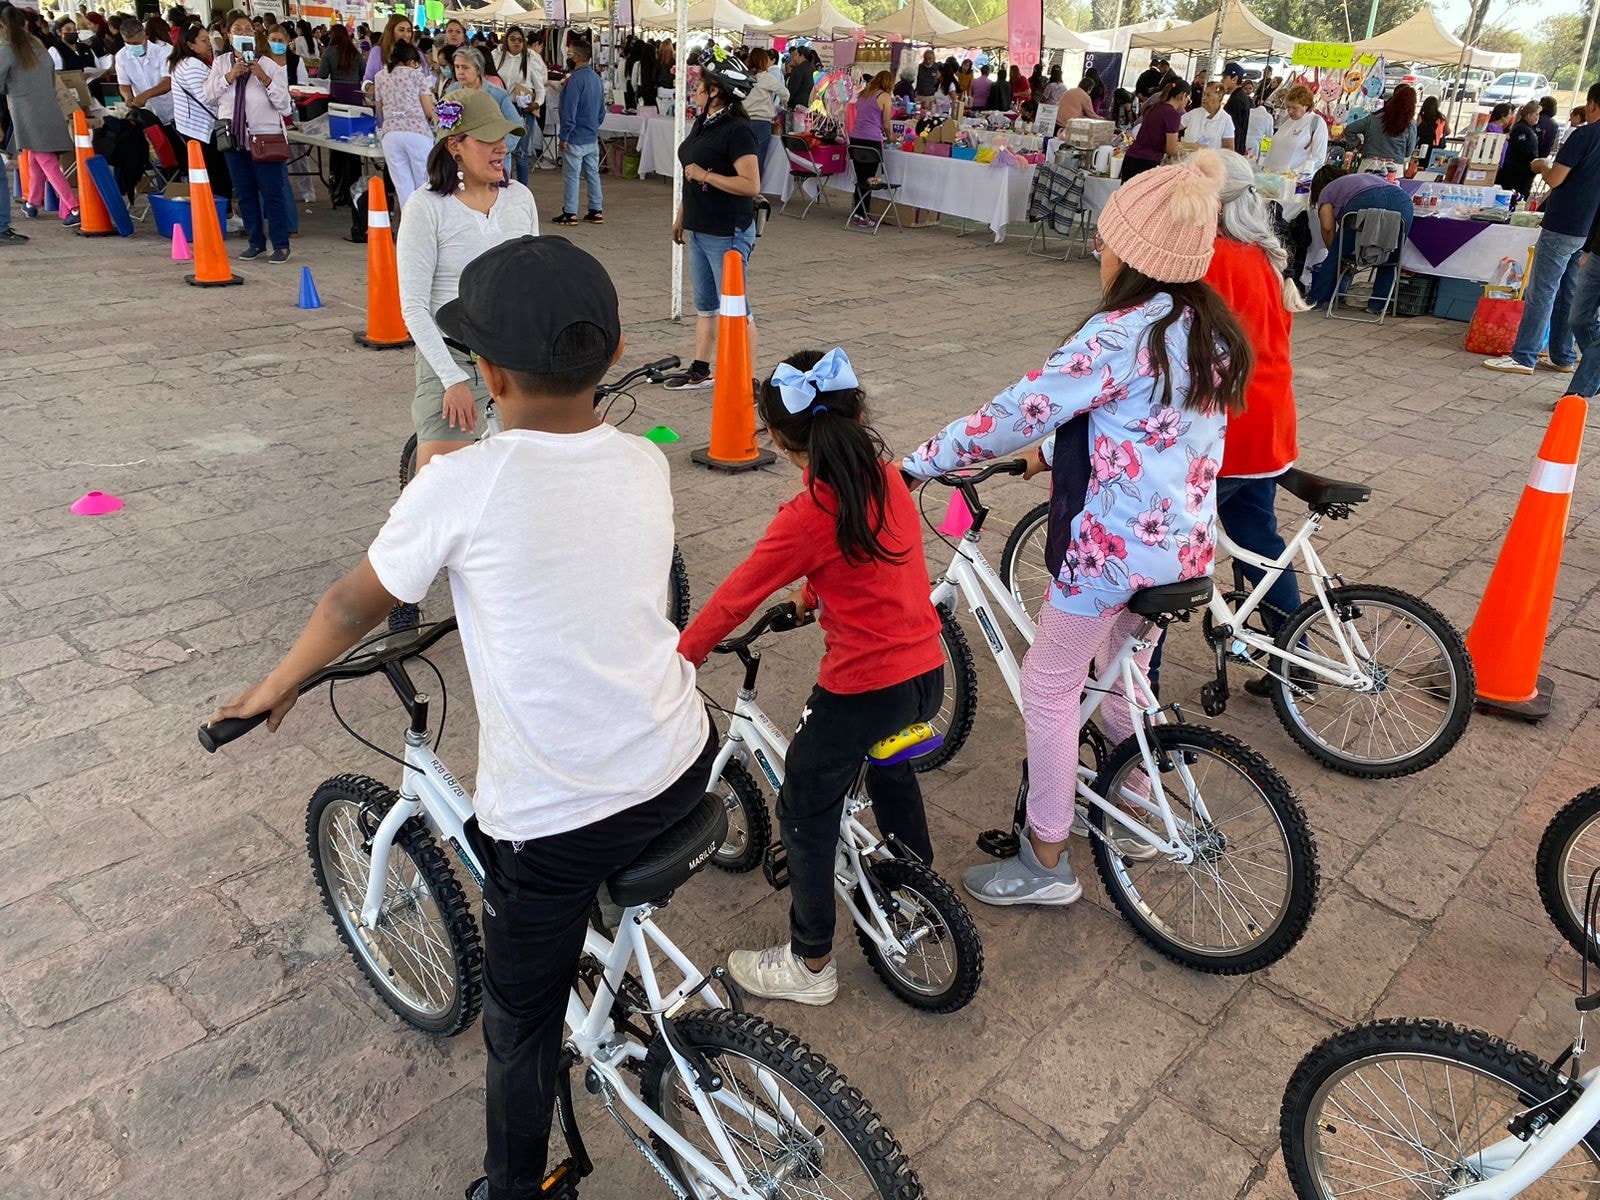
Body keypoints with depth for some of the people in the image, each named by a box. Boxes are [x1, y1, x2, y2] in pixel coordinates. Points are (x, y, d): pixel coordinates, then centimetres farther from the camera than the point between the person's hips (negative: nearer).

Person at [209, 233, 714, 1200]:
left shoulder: (460, 485, -17)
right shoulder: (646, 465, -2)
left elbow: (353, 607, -1)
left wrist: (276, 686, 18)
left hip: (556, 819, -4)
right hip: (684, 771, 5)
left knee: (522, 1025, 19)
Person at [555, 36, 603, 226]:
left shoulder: (576, 78, -17)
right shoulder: (597, 78, 10)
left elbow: (569, 110, -18)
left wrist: (564, 136, -14)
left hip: (576, 138, -8)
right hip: (593, 137, 8)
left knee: (571, 175, -1)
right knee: (593, 174, 12)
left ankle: (570, 214, 3)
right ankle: (597, 211, 15)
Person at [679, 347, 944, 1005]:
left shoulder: (808, 515, -20)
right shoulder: (889, 479, 2)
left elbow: (733, 600, -13)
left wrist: (676, 661, -1)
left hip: (862, 687, -8)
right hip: (926, 671, 8)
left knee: (805, 813, 11)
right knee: (890, 766, 34)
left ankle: (810, 964, 24)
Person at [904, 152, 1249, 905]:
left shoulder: (1120, 333, -20)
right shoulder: (1212, 331, 6)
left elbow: (1018, 412, -20)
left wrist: (917, 464, -11)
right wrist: (1060, 449, 25)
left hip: (1116, 545, -8)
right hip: (1187, 541, 8)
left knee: (1049, 686, 6)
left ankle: (1045, 863, 15)